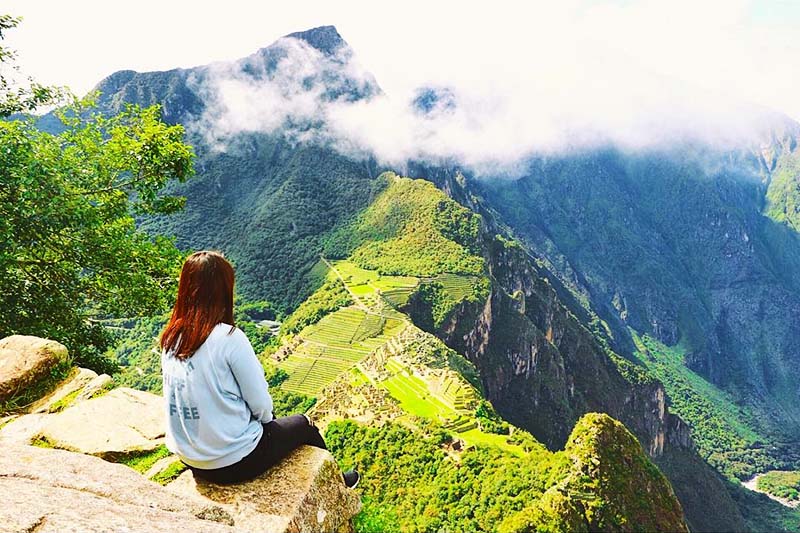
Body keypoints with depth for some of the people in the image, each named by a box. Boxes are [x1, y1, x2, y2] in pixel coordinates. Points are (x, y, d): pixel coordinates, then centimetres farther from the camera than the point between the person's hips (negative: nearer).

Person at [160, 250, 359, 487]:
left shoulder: (170, 338, -4)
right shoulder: (229, 338, -25)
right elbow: (261, 405, -18)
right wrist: (266, 417, 5)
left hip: (191, 462, 7)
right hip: (234, 463, -6)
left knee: (267, 422, 30)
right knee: (303, 424, 18)